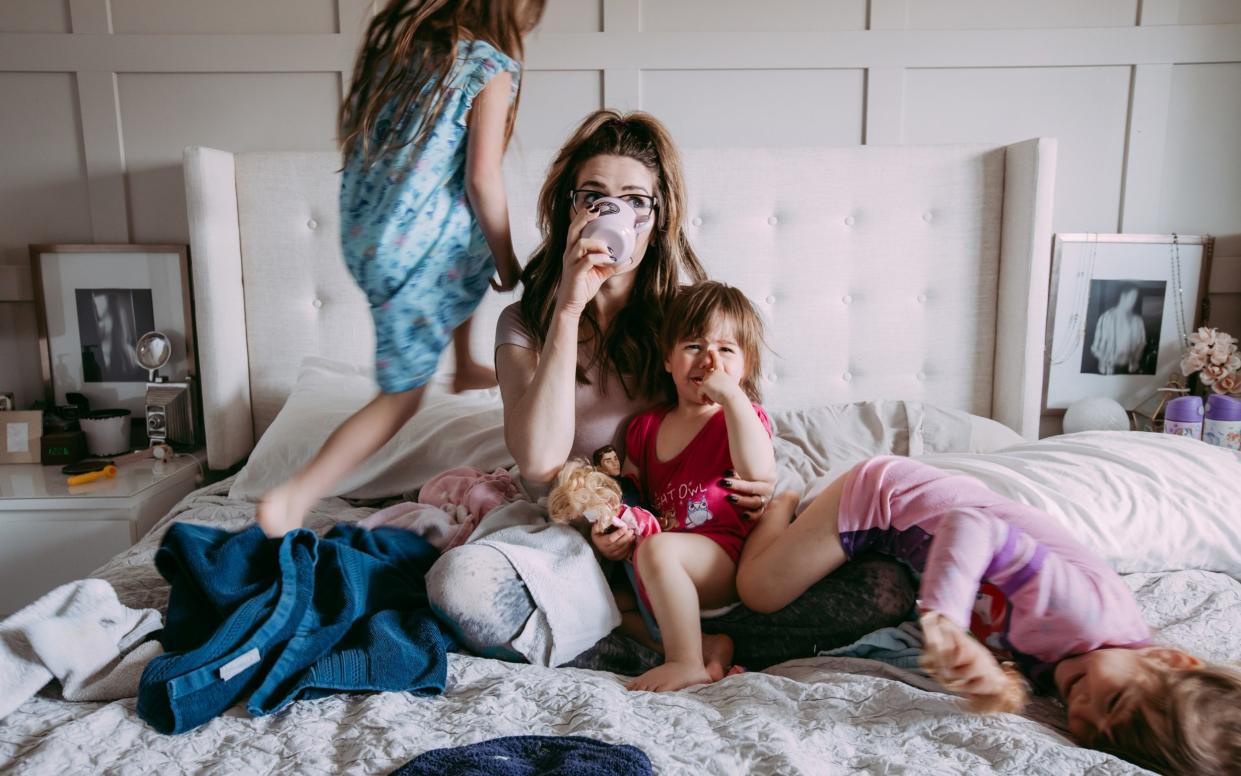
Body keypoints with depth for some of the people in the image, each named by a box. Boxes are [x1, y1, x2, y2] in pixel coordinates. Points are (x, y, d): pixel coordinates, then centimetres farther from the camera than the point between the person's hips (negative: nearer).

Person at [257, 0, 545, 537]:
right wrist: (505, 261, -3)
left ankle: (465, 368, 47)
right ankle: (294, 498, 0)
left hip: (359, 236, 8)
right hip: (422, 249, -8)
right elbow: (482, 180, -15)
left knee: (466, 264, 36)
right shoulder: (491, 67, -9)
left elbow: (350, 135, 14)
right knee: (401, 396, 5)